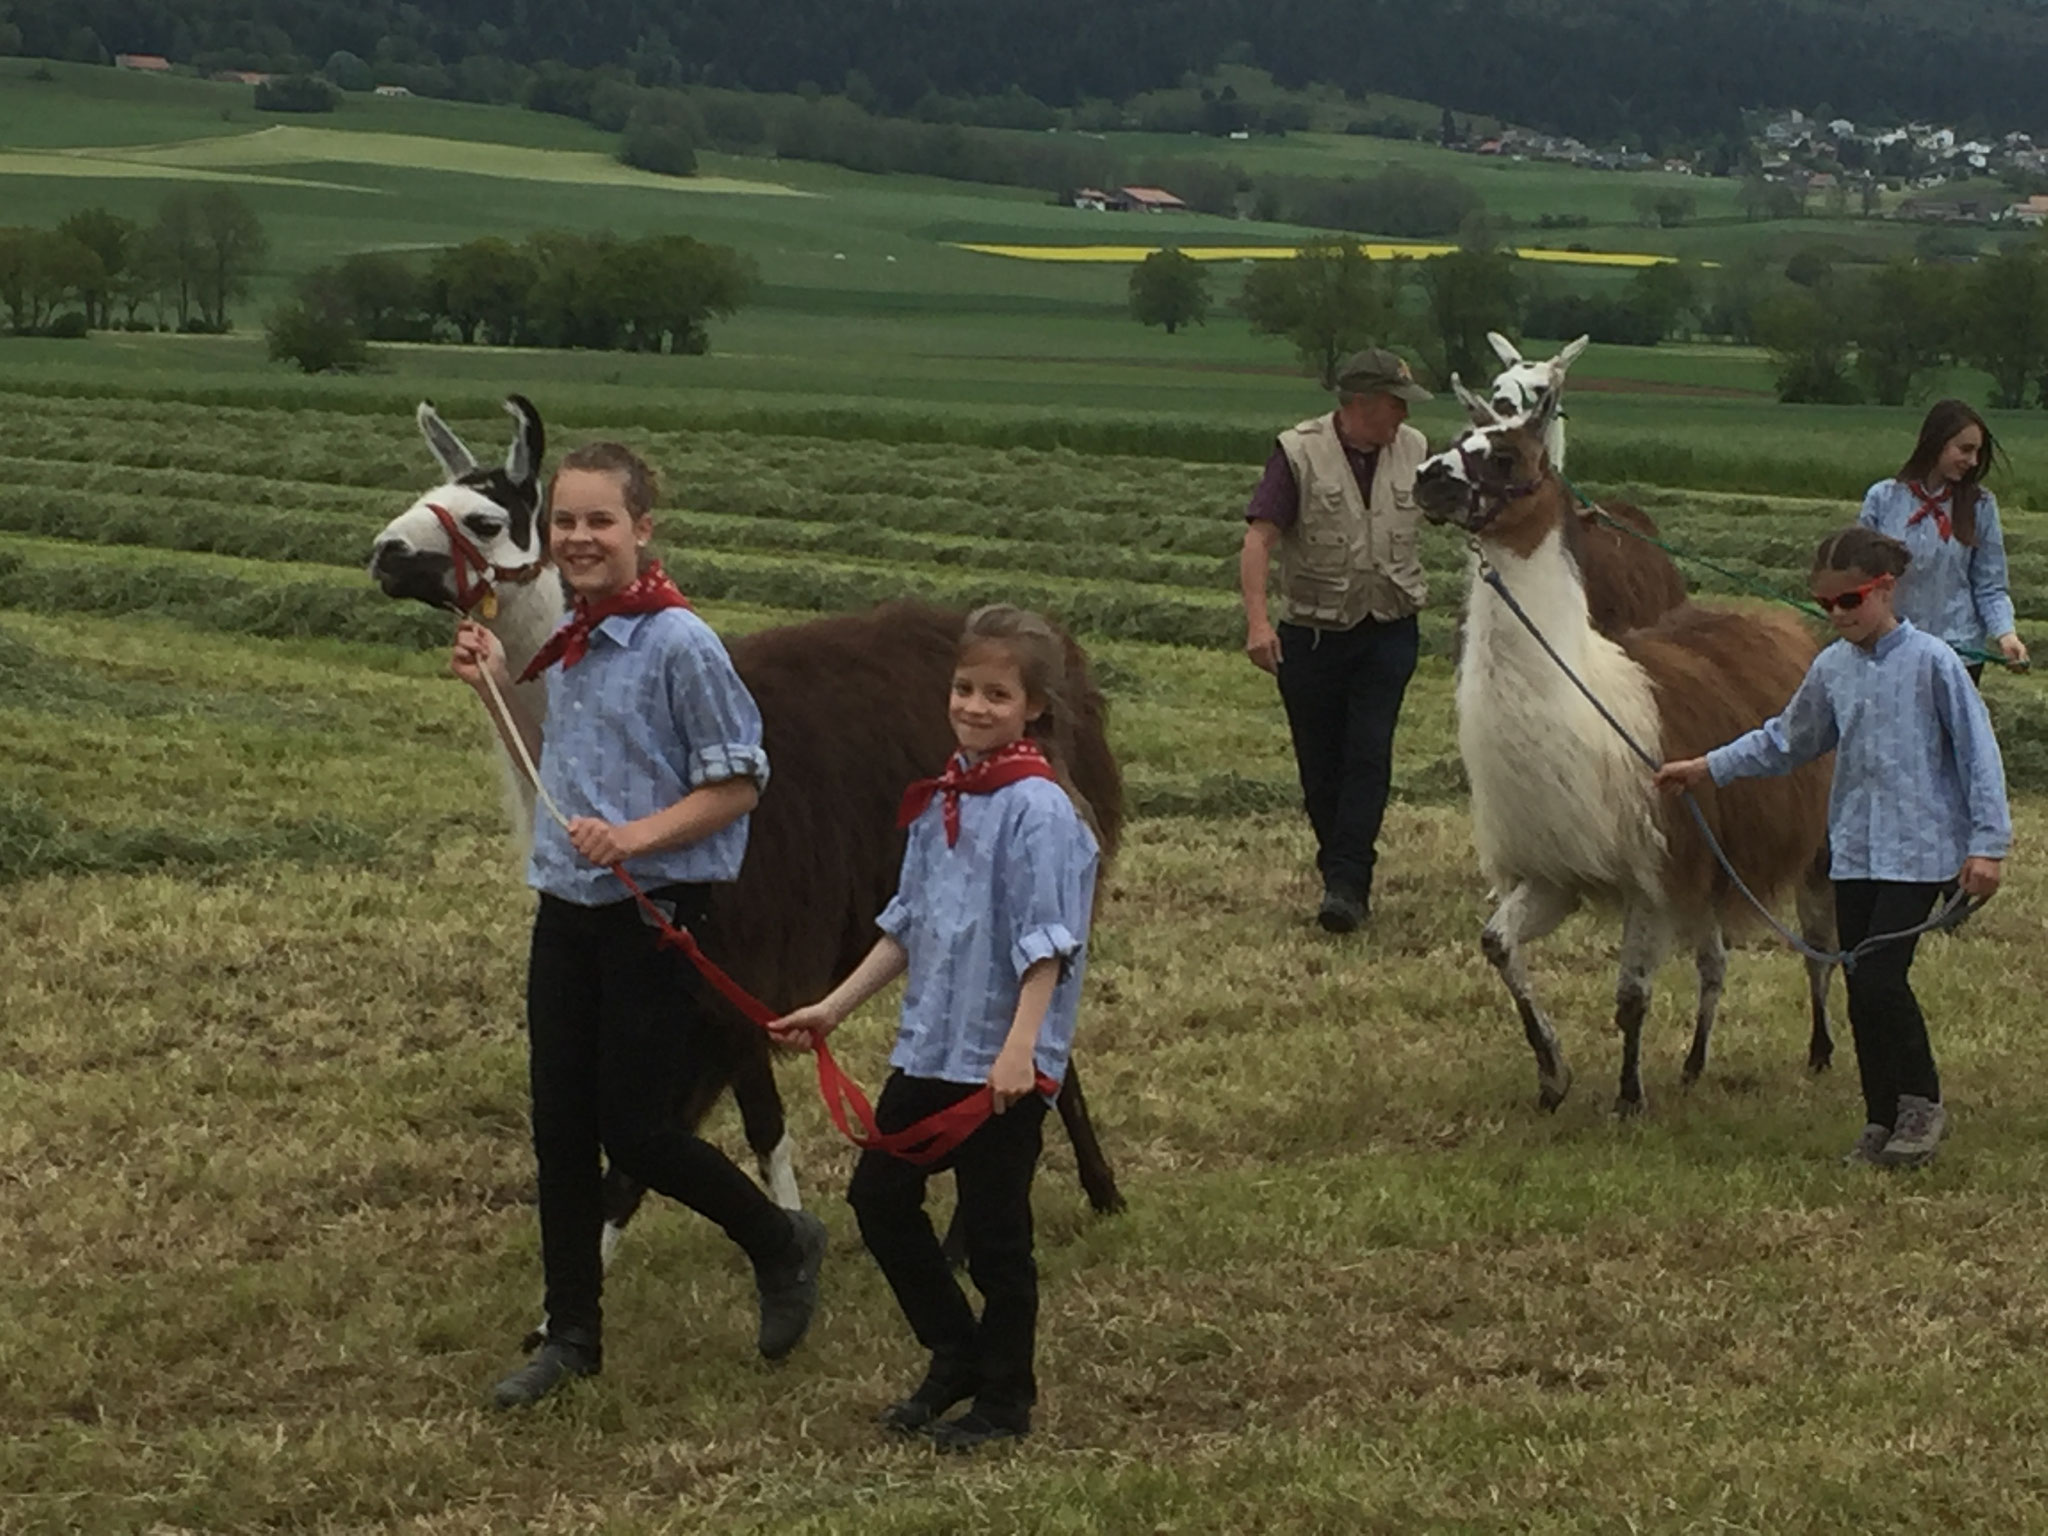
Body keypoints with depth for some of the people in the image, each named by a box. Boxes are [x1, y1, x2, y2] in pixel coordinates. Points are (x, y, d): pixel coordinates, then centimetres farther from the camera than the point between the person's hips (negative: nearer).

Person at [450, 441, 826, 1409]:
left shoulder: (679, 646, -15)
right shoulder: (566, 647, 8)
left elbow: (738, 785, -13)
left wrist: (635, 837, -25)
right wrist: (495, 691, 7)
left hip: (653, 915, -7)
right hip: (565, 914, 7)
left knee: (635, 1131, -3)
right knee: (560, 1130, 8)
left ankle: (782, 1245, 22)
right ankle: (571, 1337, 19)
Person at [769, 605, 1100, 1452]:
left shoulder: (1037, 808, -15)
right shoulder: (941, 799, 9)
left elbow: (1047, 944, -20)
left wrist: (1019, 1047, -27)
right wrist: (835, 1007, 16)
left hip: (1003, 1063, -8)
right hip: (929, 1046, 8)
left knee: (993, 1228, 2)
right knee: (878, 1196, 13)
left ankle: (1004, 1398, 17)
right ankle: (956, 1357, 28)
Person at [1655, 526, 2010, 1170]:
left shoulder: (1931, 662, -9)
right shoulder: (1831, 669, 7)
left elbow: (1977, 751, -7)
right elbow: (1787, 741, 22)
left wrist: (1987, 843, -10)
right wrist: (1707, 767, 17)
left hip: (1919, 850, -6)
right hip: (1854, 849, 6)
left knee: (1880, 976, -14)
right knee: (1861, 988, 6)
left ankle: (1921, 1103, 4)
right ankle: (1883, 1119, 17)